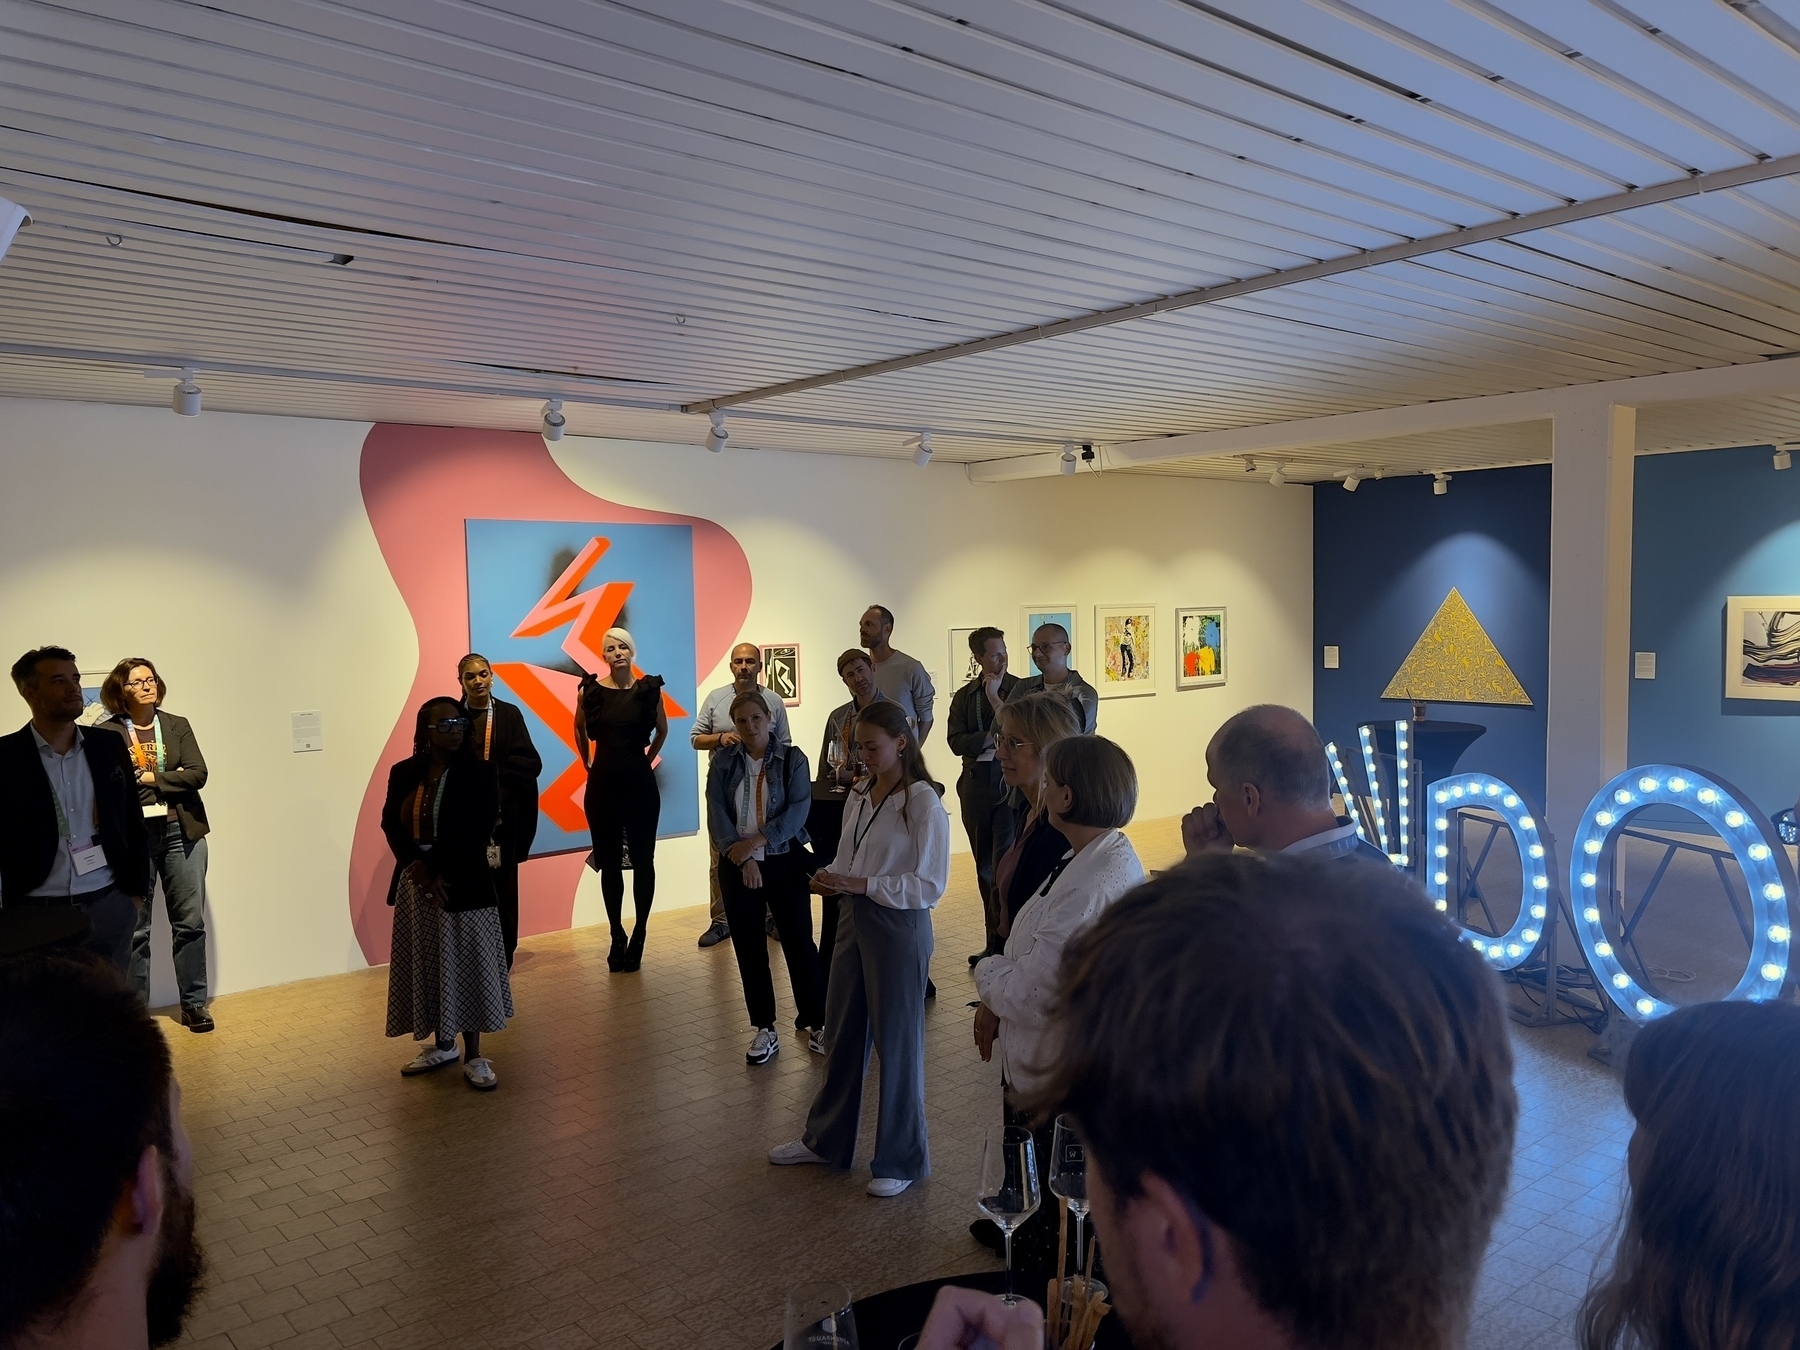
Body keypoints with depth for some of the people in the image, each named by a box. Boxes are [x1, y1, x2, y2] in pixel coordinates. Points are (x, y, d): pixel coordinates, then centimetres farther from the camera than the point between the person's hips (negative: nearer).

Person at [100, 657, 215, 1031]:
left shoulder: (178, 726, 9)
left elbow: (198, 774, -1)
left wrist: (149, 779, -10)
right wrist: (170, 778, -11)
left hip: (181, 831, 2)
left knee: (190, 922, 5)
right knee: (135, 929, 4)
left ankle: (194, 1004, 14)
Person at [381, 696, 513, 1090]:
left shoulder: (478, 775, -7)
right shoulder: (404, 774, 5)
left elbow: (476, 833, -13)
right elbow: (391, 825, 1)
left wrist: (436, 869, -16)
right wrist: (418, 868, -13)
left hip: (463, 883, -4)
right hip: (416, 883, 4)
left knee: (465, 966, 1)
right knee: (426, 965, 11)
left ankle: (474, 1056, 11)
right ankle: (441, 1045, 27)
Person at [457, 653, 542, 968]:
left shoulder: (510, 714, 3)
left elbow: (531, 762, -3)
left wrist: (498, 778, -13)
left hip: (504, 813, 1)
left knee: (502, 884, 6)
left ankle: (503, 956, 17)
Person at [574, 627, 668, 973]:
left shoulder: (649, 688, -2)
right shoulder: (591, 690, -1)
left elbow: (662, 730, 14)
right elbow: (579, 730, 17)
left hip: (640, 783, -1)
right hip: (602, 784, 1)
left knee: (642, 860, 3)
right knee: (609, 863, 6)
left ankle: (638, 936, 13)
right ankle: (617, 937, 15)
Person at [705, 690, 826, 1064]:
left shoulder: (792, 759, -3)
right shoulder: (723, 762, 2)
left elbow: (798, 810, -12)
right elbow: (717, 814, -6)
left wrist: (757, 841, -19)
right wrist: (743, 859, -16)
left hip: (784, 862, -2)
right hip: (737, 866, 2)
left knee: (799, 942, -1)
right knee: (749, 948, 7)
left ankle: (816, 1023, 13)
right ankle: (764, 1029, 18)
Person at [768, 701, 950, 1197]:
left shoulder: (924, 804, -16)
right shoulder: (859, 795, 6)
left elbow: (930, 885, -19)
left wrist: (863, 885, -22)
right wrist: (830, 879, -8)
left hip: (899, 928, -7)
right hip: (854, 921, 7)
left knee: (896, 1040, 6)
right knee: (841, 1035, 18)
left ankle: (902, 1158, 24)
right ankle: (826, 1139, 36)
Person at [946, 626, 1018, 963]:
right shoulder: (964, 696, 9)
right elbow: (956, 742, 0)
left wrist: (994, 696, -13)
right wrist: (991, 737, -13)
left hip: (1010, 780, -4)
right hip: (976, 783, 4)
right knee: (984, 867, 10)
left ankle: (1004, 941, -2)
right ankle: (994, 941, 19)